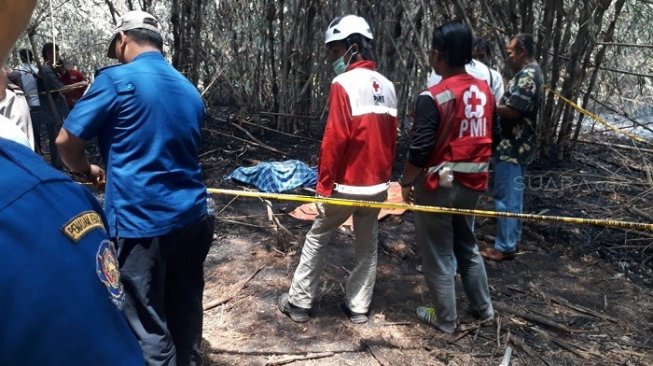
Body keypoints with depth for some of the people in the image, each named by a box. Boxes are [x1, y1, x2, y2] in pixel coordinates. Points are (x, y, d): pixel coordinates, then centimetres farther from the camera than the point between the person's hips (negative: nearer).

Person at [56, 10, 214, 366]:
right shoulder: (190, 90, 13)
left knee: (148, 325, 4)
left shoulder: (117, 80, -7)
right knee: (186, 309, 19)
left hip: (143, 221, -7)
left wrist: (86, 169, 17)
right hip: (192, 217, 7)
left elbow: (66, 142, -4)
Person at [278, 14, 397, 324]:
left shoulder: (344, 84, -15)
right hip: (378, 184, 6)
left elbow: (335, 139, -18)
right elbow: (391, 138, 10)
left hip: (347, 184, -6)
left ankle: (299, 302, 19)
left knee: (316, 239, 10)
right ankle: (358, 307, 24)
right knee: (367, 246, 15)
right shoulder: (387, 86, 6)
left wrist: (324, 183, -11)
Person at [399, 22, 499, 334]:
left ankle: (445, 318, 23)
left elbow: (420, 150, -20)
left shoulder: (433, 97, -20)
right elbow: (493, 136, 11)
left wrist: (406, 182, -6)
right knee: (467, 245, 24)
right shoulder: (484, 91, 2)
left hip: (438, 185, -7)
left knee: (438, 254, 9)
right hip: (471, 183, 7)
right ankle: (483, 307, 38)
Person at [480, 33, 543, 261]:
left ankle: (504, 246, 4)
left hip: (513, 147, -11)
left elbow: (511, 111, -24)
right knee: (513, 195, 16)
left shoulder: (527, 76, -18)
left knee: (505, 197, -4)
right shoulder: (530, 72, 16)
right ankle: (511, 240, 27)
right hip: (518, 146, 11)